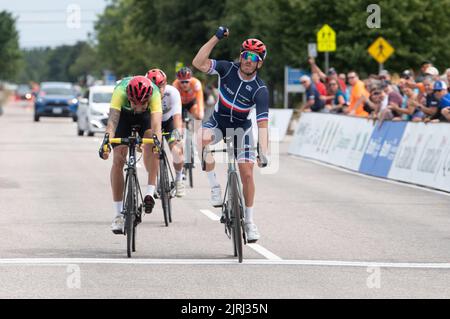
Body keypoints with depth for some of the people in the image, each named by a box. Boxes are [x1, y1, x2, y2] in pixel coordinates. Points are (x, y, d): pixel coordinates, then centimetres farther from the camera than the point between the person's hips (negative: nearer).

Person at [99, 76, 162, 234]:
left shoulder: (154, 93, -39)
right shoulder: (120, 91, -40)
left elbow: (156, 123, -48)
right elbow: (113, 119, -49)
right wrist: (106, 140, -66)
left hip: (146, 116, 0)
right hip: (124, 114, 0)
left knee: (151, 144, -32)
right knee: (118, 160, -11)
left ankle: (150, 191, -24)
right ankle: (118, 214, -5)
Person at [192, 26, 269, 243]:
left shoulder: (260, 90, -24)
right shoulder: (228, 69, -19)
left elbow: (262, 124, -29)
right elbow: (198, 63, -32)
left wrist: (263, 153, -40)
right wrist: (216, 38, -38)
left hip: (241, 127, 0)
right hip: (218, 121, 0)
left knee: (247, 173, -7)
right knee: (203, 138, -35)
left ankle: (249, 221, 9)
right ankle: (214, 187, -22)